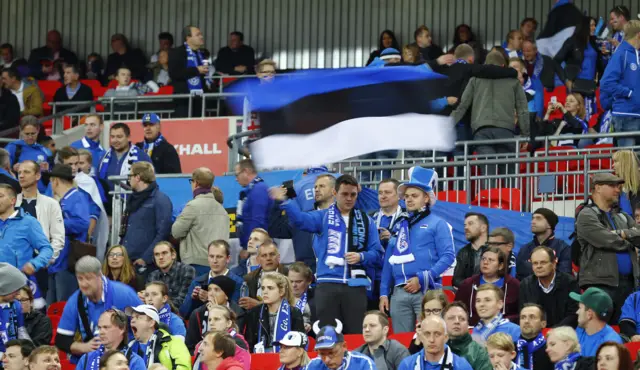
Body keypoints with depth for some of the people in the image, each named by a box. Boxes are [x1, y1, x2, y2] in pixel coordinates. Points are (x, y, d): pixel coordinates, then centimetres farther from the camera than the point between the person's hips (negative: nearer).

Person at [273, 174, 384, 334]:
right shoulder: (323, 217, 7)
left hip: (356, 285, 1)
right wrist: (284, 201, -30)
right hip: (328, 284, -1)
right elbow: (301, 219, -14)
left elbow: (377, 254, 9)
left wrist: (361, 257, -11)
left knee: (356, 334, 0)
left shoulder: (366, 221, 12)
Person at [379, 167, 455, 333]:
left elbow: (448, 256, -5)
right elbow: (389, 260, 20)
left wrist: (422, 279, -13)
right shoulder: (399, 224, 20)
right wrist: (384, 293, 12)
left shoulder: (437, 224, 5)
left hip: (426, 291, -5)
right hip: (400, 293, 5)